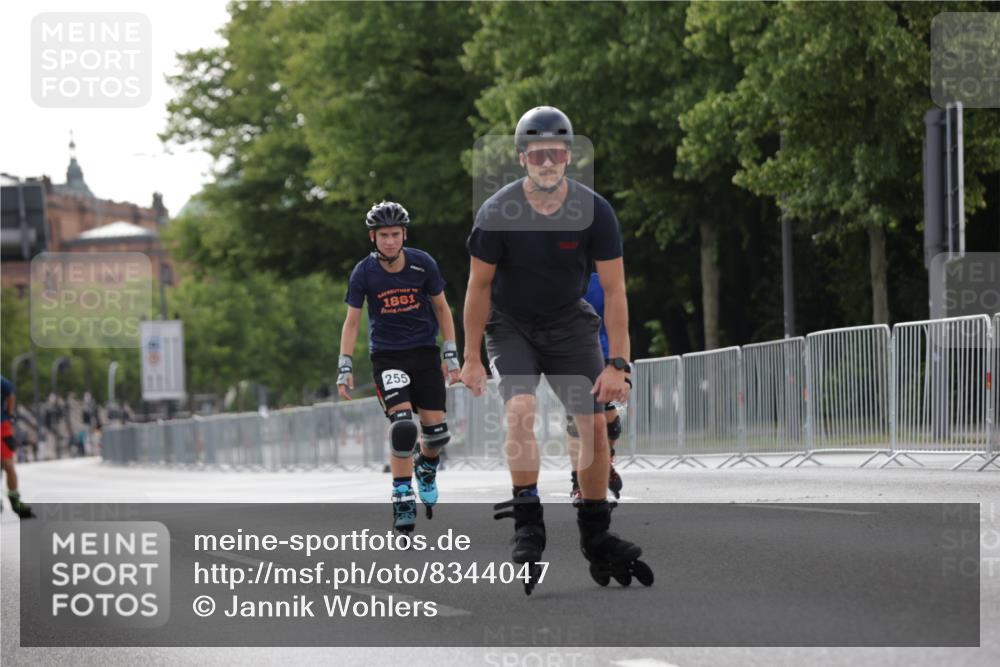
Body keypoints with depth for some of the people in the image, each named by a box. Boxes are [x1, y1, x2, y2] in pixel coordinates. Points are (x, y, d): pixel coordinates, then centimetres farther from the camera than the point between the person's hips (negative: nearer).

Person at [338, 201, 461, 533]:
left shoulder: (423, 264, -9)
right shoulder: (364, 273, -10)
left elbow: (442, 308, 3)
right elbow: (351, 321, -1)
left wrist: (451, 355, 1)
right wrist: (345, 367, -7)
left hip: (424, 351, 2)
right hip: (387, 355, -2)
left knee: (436, 430, -2)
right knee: (402, 425, -20)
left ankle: (426, 466, 32)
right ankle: (402, 497, -12)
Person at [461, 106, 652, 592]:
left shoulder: (593, 211, -18)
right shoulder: (497, 213, -21)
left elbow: (614, 289, -12)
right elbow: (479, 286, -9)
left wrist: (617, 363, -16)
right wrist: (471, 358, -8)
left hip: (570, 323, 2)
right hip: (510, 324, -2)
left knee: (594, 424, -7)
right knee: (520, 410, -25)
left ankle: (597, 539, 6)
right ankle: (528, 527, -21)